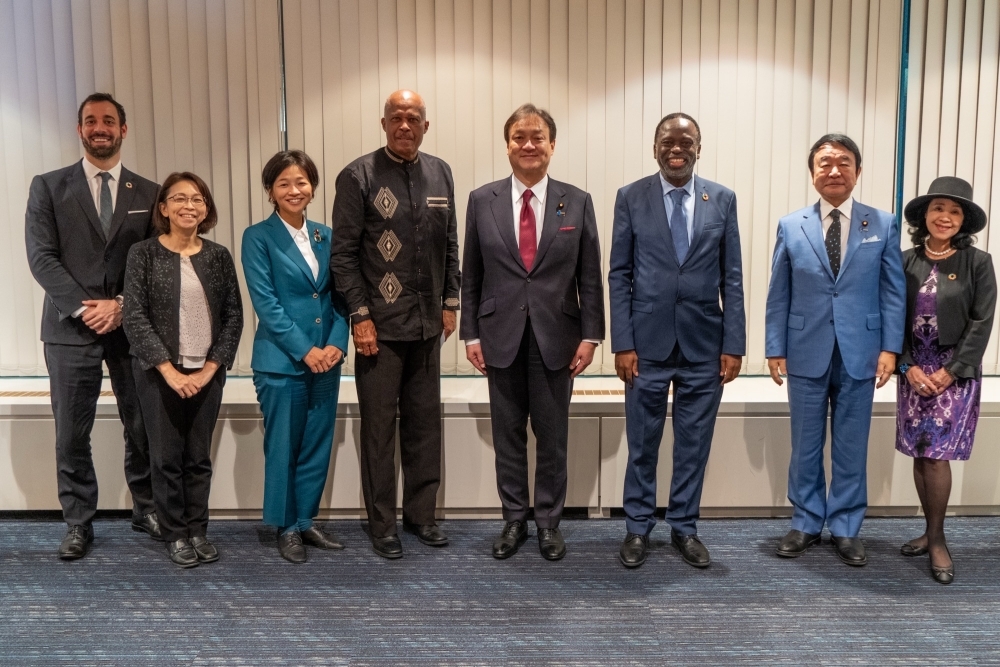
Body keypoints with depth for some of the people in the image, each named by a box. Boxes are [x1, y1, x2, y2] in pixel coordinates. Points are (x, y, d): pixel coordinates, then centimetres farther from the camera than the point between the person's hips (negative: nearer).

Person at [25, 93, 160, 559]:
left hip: (133, 327, 1)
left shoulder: (149, 193, 9)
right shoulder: (48, 186, 6)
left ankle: (146, 510, 24)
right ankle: (78, 524, 17)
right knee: (71, 434, 4)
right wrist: (82, 307, -13)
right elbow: (41, 256, -2)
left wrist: (121, 305, -10)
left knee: (144, 427, 6)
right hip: (71, 326, -1)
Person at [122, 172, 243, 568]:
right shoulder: (143, 254, -3)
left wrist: (209, 368, -7)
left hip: (207, 374, 2)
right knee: (167, 457, 6)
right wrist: (169, 370, -13)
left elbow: (233, 316, 3)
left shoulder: (218, 256, 4)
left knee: (199, 457, 9)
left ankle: (197, 531, 22)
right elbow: (134, 317, -8)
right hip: (159, 373, -2)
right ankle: (175, 535, 20)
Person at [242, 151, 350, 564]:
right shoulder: (258, 237, -4)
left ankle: (306, 522, 27)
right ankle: (286, 528, 21)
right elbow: (265, 302, -11)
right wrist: (305, 350, -15)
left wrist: (337, 343, -8)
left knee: (317, 446, 11)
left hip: (326, 358, 5)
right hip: (281, 360, -4)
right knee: (282, 447, 5)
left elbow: (340, 296, 8)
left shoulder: (326, 236, 9)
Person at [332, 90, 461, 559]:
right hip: (380, 325, -4)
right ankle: (382, 525, 18)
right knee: (379, 427, 5)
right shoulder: (358, 176, -5)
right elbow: (344, 253, -7)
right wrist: (360, 316, -11)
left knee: (425, 422, 11)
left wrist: (450, 302, 9)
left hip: (428, 323, 5)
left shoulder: (440, 173, 9)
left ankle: (420, 514, 26)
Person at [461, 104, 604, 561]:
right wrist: (471, 334, 0)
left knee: (552, 436, 9)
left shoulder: (577, 202, 0)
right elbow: (471, 276, 4)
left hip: (556, 338, 0)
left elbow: (590, 277, 1)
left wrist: (590, 335, -4)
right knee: (508, 434, 11)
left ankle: (548, 522, 25)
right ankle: (514, 519, 26)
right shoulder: (482, 201, 2)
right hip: (501, 337, 1)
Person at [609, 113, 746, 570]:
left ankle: (684, 528, 27)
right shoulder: (631, 198, 0)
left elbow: (732, 277, 4)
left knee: (694, 443, 11)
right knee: (642, 443, 9)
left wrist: (734, 344, -2)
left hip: (704, 343, 1)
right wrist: (622, 343, -7)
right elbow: (619, 275, -1)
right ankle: (638, 527, 26)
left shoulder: (723, 199, 4)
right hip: (647, 342, -1)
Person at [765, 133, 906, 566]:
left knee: (851, 448, 8)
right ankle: (806, 523, 24)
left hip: (859, 354, 0)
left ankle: (845, 528, 22)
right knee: (805, 446, 10)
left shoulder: (883, 225, 2)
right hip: (806, 354, 0)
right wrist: (775, 348, -2)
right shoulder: (791, 226, 3)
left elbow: (893, 291, 2)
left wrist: (890, 347, -5)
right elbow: (778, 295, 3)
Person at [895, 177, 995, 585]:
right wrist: (908, 367, -9)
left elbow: (981, 323, -7)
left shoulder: (978, 262, -4)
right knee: (919, 454, 7)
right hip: (913, 370, 3)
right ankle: (931, 532, 22)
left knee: (937, 455, -7)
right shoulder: (905, 262, 3)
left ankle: (938, 540, 9)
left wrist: (950, 371, -13)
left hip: (955, 371, -3)